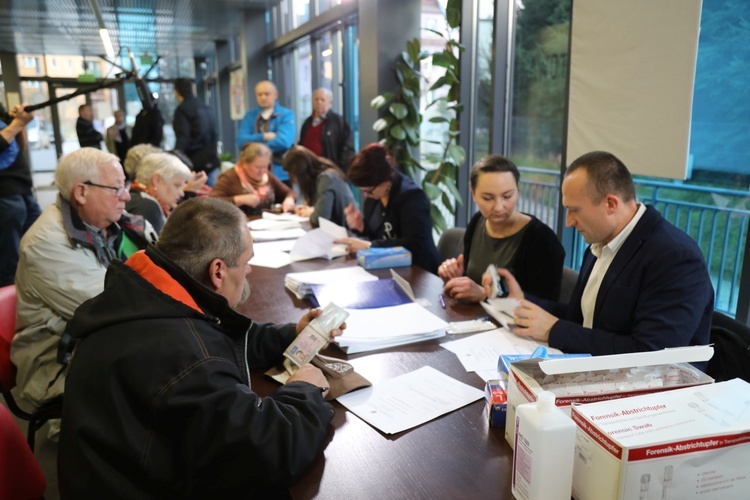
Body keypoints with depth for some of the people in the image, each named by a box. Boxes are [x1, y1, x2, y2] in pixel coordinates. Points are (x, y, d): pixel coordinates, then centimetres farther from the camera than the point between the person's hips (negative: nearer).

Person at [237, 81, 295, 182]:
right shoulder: (249, 116, 10)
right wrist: (263, 137, -15)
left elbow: (283, 141, -17)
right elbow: (241, 141, -3)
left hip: (280, 174, -3)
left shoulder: (286, 115, -2)